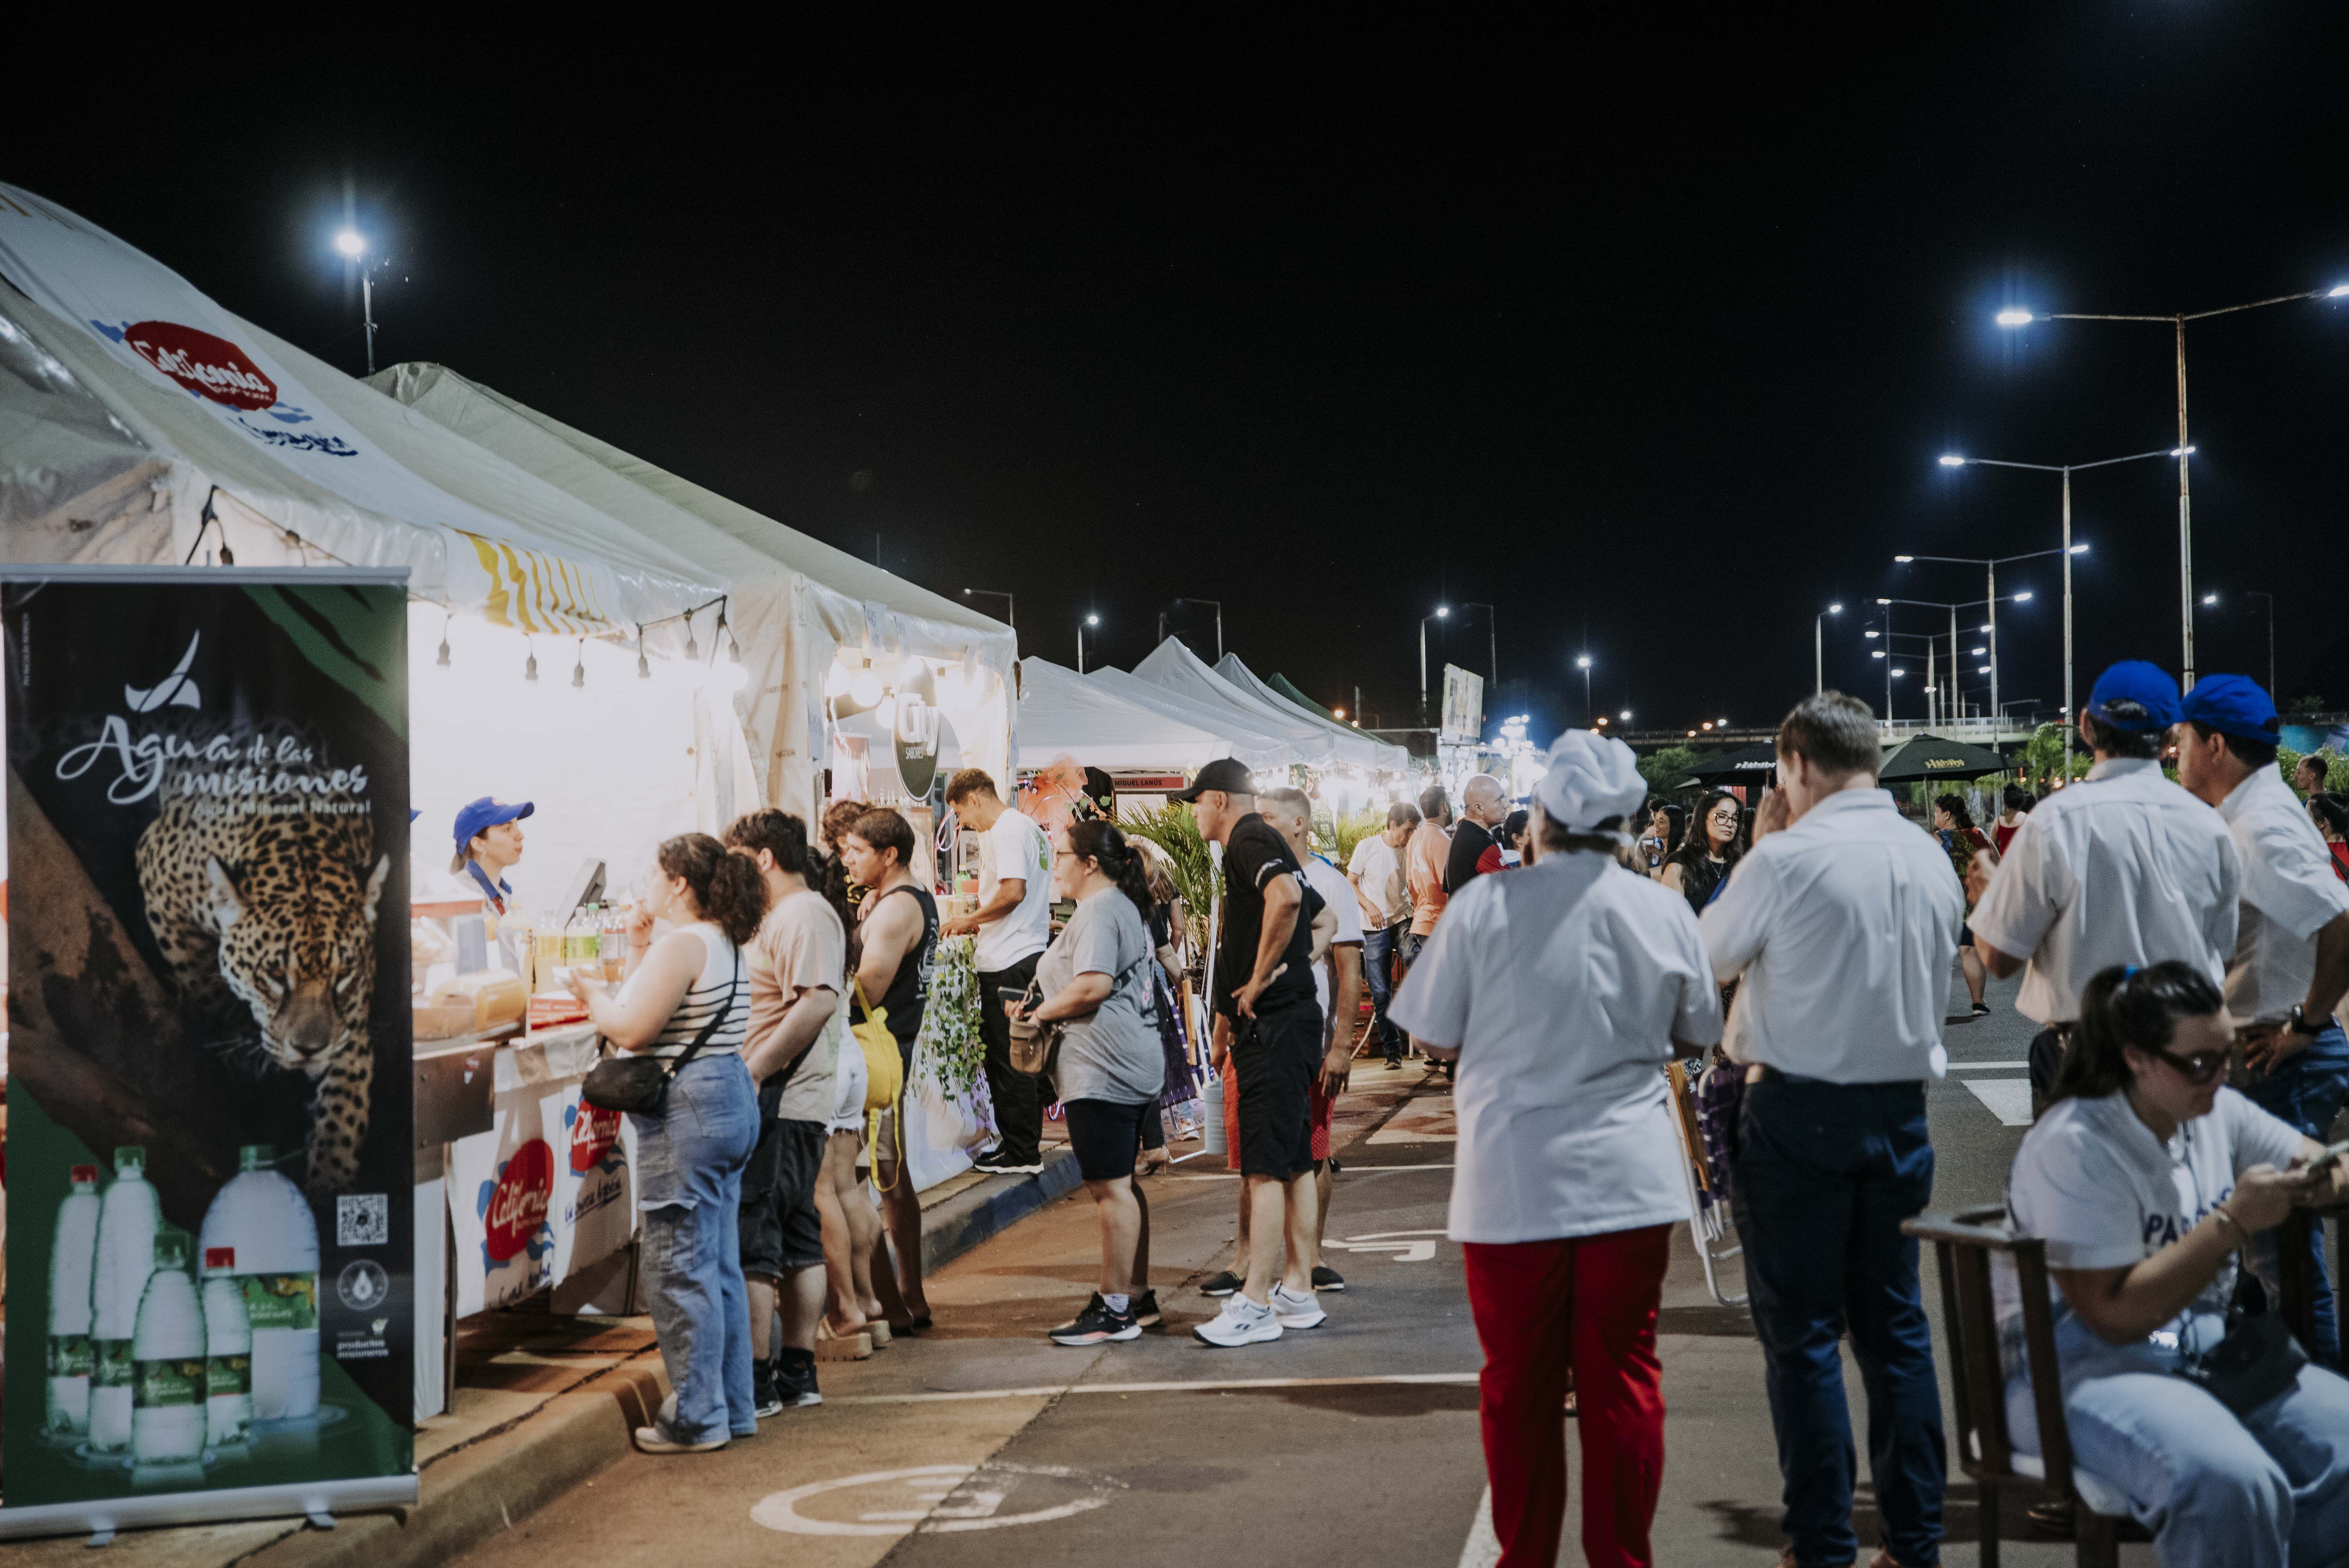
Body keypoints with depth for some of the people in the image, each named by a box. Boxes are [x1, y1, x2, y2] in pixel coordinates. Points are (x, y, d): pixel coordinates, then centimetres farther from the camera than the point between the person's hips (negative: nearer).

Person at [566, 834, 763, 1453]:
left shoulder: (681, 944, -15)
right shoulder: (725, 944, 16)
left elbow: (631, 1030, -17)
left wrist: (591, 993, 0)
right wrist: (637, 948, 18)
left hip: (686, 1112, -10)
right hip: (731, 1101, 10)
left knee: (678, 1266, -3)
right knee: (719, 1264, 14)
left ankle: (697, 1418, 2)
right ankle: (733, 1406, 20)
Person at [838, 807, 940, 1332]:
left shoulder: (894, 910, -16)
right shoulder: (919, 899, 15)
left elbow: (865, 991, -21)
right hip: (896, 1050, 11)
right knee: (893, 1177, 15)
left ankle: (885, 1304, -6)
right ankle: (911, 1297, 22)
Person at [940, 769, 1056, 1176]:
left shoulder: (1006, 832, -11)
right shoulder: (1031, 829, 20)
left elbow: (1013, 892, -23)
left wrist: (969, 920, -10)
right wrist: (983, 925, 23)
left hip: (1007, 964, -10)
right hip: (1032, 955, 10)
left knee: (1007, 1060, -5)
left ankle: (1021, 1153, -2)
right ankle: (1023, 1146, 18)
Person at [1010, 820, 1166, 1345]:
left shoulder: (1098, 912, -12)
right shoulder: (1125, 908, 20)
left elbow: (1092, 986, -24)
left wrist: (1041, 1012, -9)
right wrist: (1041, 1008, 17)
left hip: (1102, 1070, -11)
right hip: (1133, 1064, 11)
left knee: (1109, 1187, -8)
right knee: (1120, 1184, 16)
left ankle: (1115, 1309, -5)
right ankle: (1137, 1295, 22)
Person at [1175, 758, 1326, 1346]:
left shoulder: (1248, 841, -11)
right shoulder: (1261, 843, 21)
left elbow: (1285, 897, -33)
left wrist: (1258, 981, -22)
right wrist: (1230, 1014, 25)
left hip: (1274, 1026, -10)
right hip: (1285, 1021, 10)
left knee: (1265, 1166, -10)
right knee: (1293, 1162, 12)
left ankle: (1255, 1304, -9)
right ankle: (1298, 1292, 17)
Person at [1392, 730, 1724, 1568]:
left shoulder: (1484, 906, -10)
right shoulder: (1665, 911, -3)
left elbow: (1432, 1035, -1)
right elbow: (1697, 1034, 12)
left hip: (1514, 1178, -1)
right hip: (1632, 1179, 2)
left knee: (1518, 1383, 9)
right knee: (1624, 1379, 9)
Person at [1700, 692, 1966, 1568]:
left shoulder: (1785, 858, -15)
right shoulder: (1931, 859, 4)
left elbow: (1712, 958, -1)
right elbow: (1938, 968, 14)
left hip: (1797, 1110, -5)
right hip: (1901, 1109, 6)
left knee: (1802, 1332, 3)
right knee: (1894, 1323, 13)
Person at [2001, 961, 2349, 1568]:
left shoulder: (2218, 1113, 7)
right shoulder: (2073, 1147, -15)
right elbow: (2114, 1314, -17)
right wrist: (2234, 1222, -20)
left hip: (2204, 1352, 8)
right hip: (2079, 1368, -7)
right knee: (2231, 1485, -35)